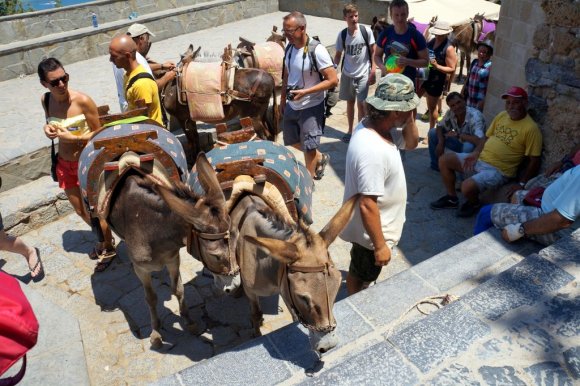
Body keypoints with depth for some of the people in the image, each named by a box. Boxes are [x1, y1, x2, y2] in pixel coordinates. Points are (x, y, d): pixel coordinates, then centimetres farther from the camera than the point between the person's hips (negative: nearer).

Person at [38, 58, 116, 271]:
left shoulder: (82, 101, -21)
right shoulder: (45, 100, -5)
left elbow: (99, 132, -13)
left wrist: (74, 137, -26)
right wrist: (47, 128, -8)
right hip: (64, 163, 6)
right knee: (80, 210, 20)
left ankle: (109, 248, 30)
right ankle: (104, 239, 45)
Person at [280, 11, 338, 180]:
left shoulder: (316, 51, -20)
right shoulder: (289, 48, 0)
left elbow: (333, 80, -21)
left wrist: (305, 92, -26)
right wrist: (282, 100, 14)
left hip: (311, 108, -7)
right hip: (291, 106, 7)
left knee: (309, 148, 3)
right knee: (293, 143, 20)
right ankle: (320, 158, 44)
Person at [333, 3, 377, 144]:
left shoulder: (366, 31, -9)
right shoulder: (342, 34, -3)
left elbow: (373, 51, -3)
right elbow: (338, 54, 6)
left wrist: (373, 71, -9)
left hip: (363, 74, -2)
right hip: (347, 74, 3)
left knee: (361, 104, -3)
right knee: (350, 103, 13)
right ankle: (350, 131, 27)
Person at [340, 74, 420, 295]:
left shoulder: (373, 124, -8)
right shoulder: (373, 151, -37)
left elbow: (410, 143, 8)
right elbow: (367, 206, -33)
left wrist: (409, 119, -11)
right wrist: (380, 245, -22)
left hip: (374, 226, 9)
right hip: (372, 231, -9)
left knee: (362, 272, 32)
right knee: (361, 276, 19)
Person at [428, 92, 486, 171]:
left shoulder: (475, 116, -33)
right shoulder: (450, 113, -15)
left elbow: (479, 140, -45)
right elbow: (440, 127, -1)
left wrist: (458, 135, -32)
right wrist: (441, 142, -21)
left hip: (474, 147, -6)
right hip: (460, 142, 6)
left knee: (468, 146, -41)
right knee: (433, 133, -3)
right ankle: (436, 166, 11)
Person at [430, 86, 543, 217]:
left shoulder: (531, 128, -14)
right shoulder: (501, 115, 7)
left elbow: (534, 161, -13)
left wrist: (521, 185, -16)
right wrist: (476, 153, -1)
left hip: (499, 170, -7)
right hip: (479, 160, 8)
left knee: (467, 187, -30)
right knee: (444, 160, 0)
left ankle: (474, 203, 9)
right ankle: (452, 198, 16)